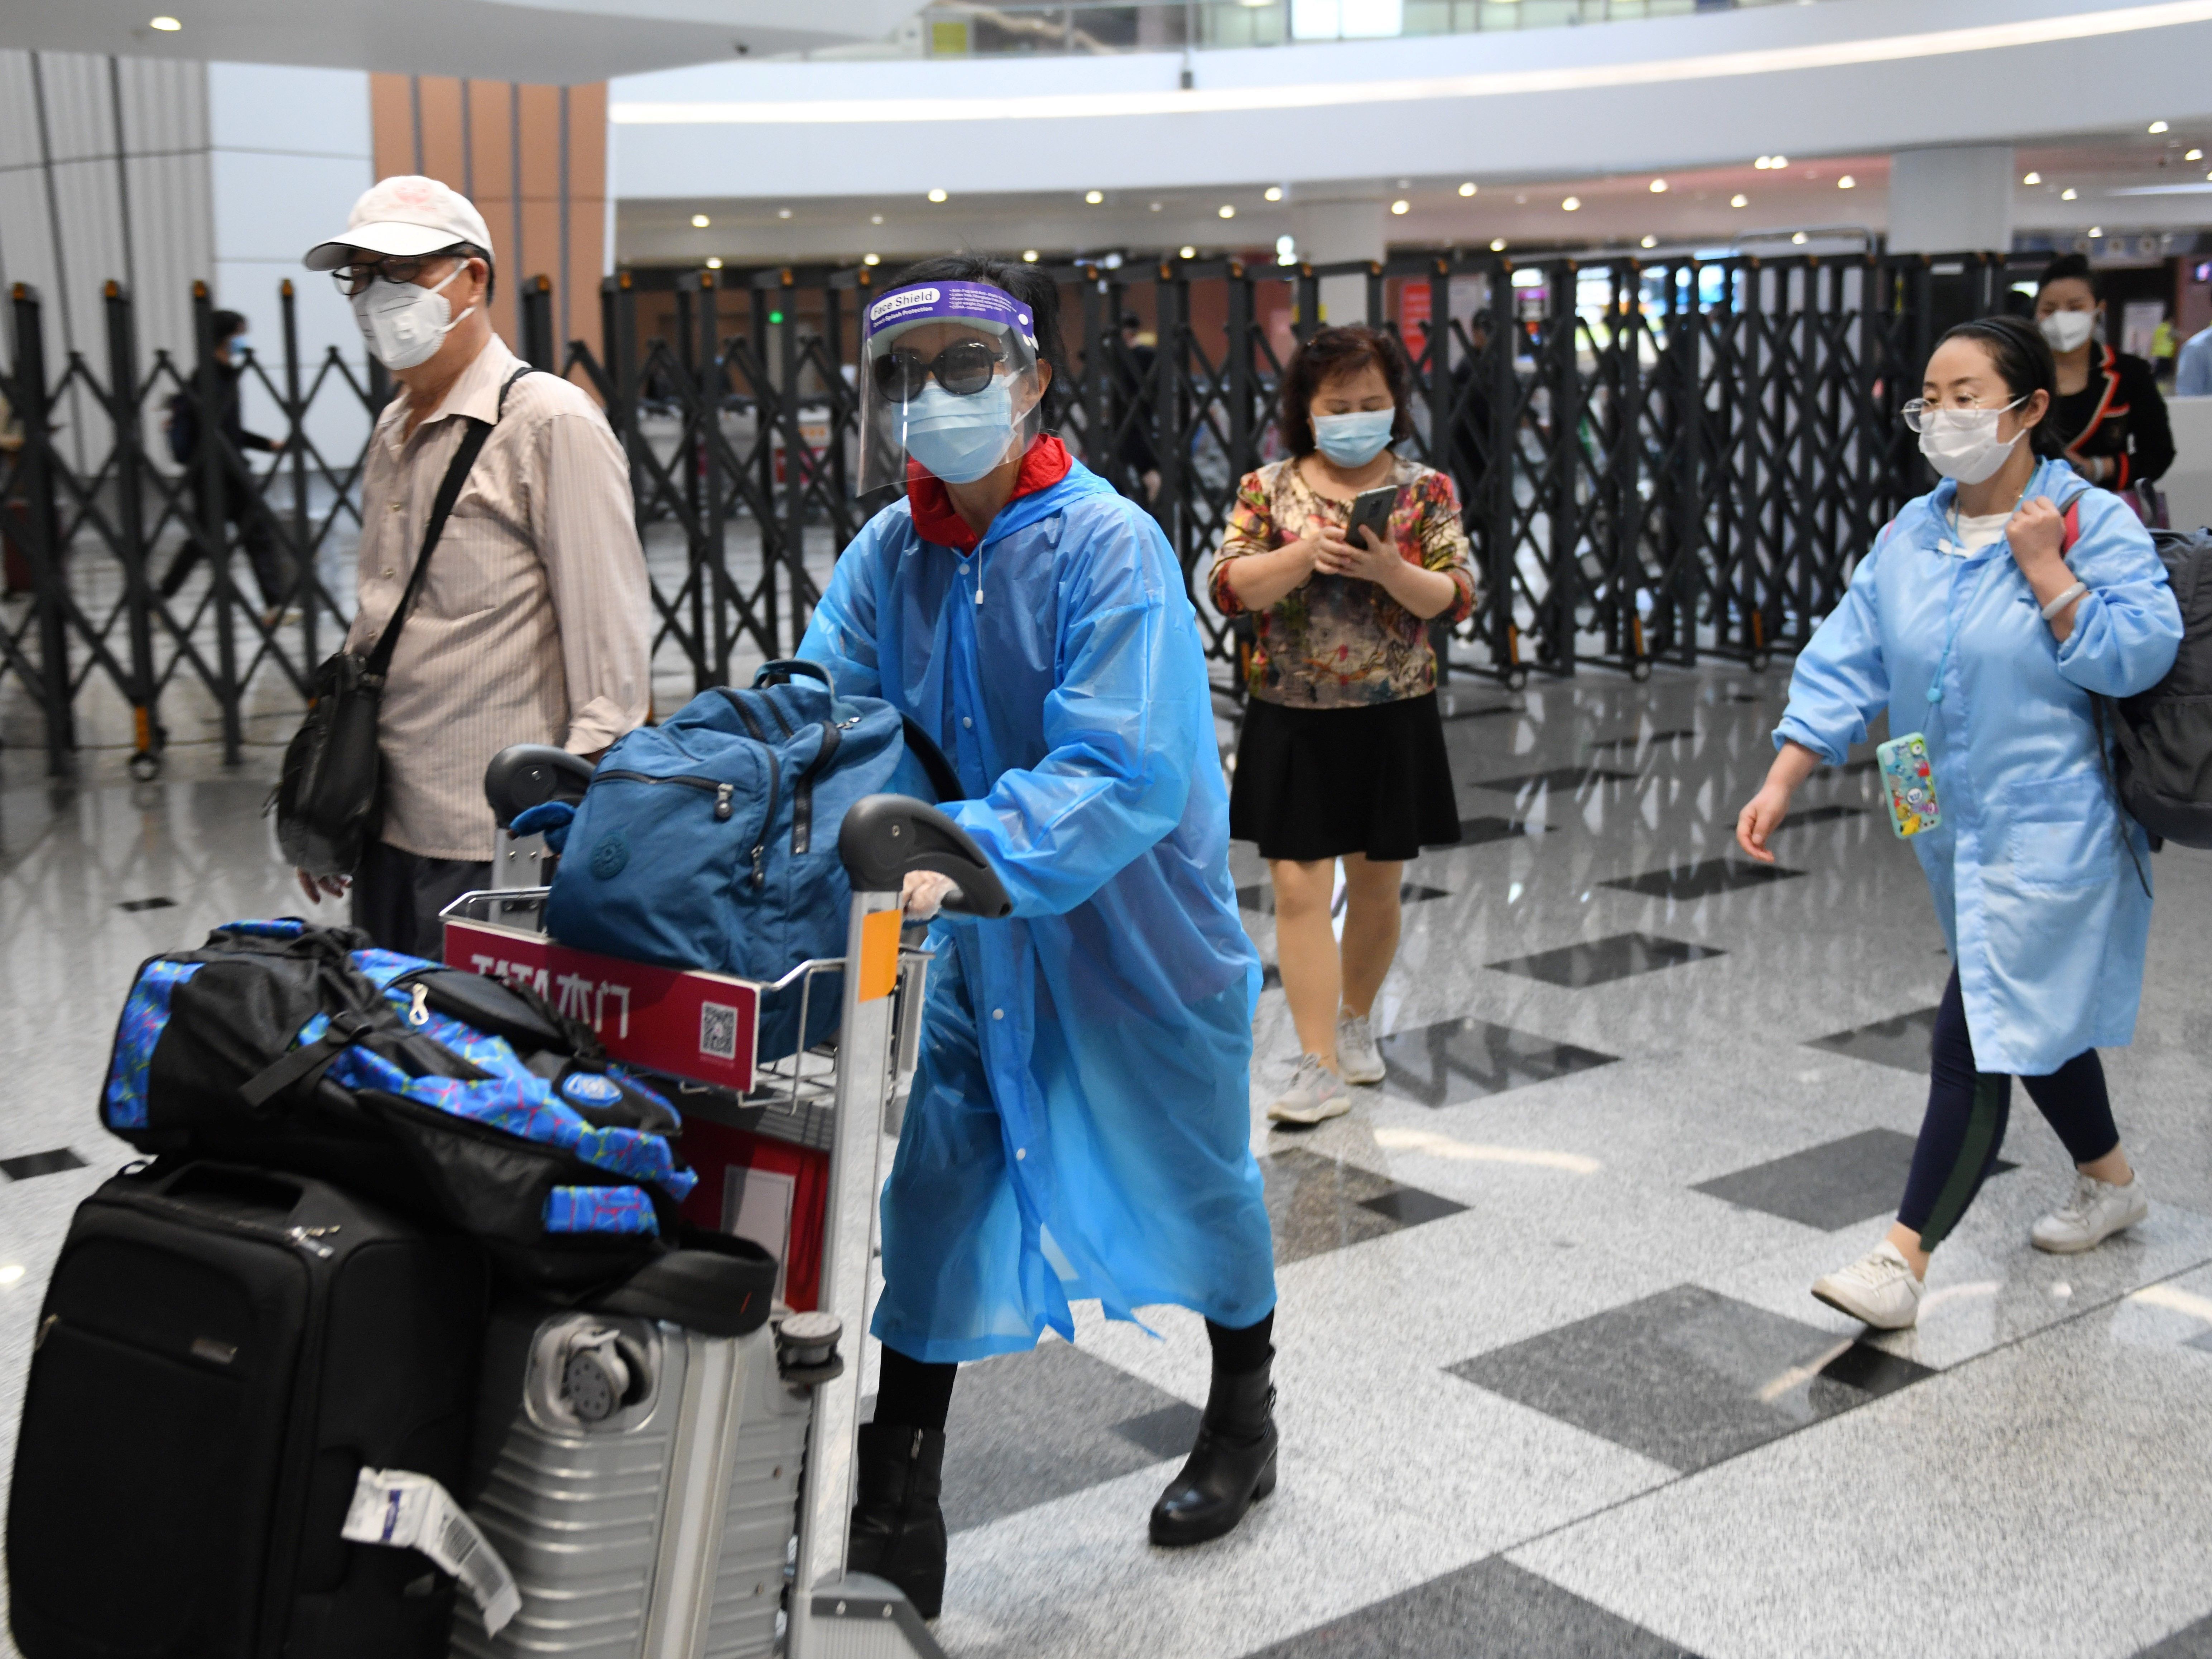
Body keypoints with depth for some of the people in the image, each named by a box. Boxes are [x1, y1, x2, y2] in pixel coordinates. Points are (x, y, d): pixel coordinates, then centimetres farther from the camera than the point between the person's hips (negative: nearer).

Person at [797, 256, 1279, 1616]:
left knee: (1196, 1177, 17)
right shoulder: (891, 552, -5)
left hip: (1135, 932, -4)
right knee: (933, 1195, 3)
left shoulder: (1110, 547, -23)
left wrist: (970, 848, -45)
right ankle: (899, 1503, 16)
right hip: (977, 944, 4)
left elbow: (1126, 774, -33)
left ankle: (1244, 1416, 45)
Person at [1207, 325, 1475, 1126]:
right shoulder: (1268, 487, 2)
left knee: (1376, 884, 12)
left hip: (1393, 720, 1)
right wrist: (1305, 554, -23)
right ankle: (1321, 1069, -4)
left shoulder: (1426, 489, 1)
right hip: (1292, 721, 0)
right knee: (1299, 888, -6)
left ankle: (1355, 1020, 36)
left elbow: (1458, 595, -5)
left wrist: (1391, 571, -24)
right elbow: (1228, 587, -7)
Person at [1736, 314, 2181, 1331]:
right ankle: (2110, 1183, 45)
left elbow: (2139, 655, -21)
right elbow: (1845, 666, 3)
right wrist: (1780, 785, -5)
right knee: (2038, 1021, 22)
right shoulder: (1909, 539, 4)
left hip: (2047, 837, -7)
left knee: (1975, 1044, -11)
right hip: (1957, 833, 7)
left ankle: (1904, 1263, -8)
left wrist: (2045, 569, -23)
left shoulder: (2094, 523, -12)